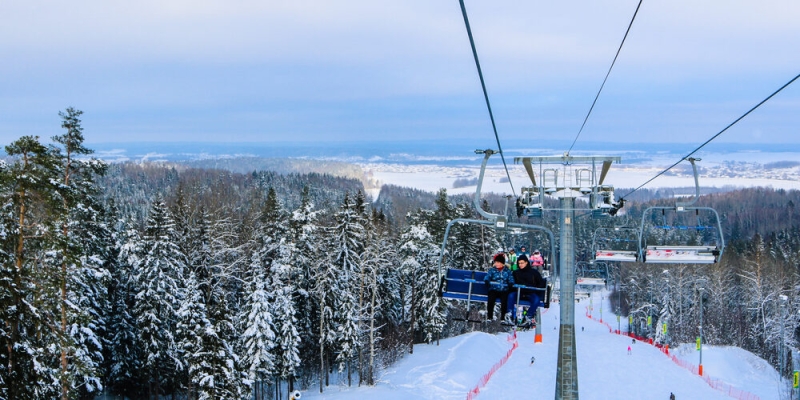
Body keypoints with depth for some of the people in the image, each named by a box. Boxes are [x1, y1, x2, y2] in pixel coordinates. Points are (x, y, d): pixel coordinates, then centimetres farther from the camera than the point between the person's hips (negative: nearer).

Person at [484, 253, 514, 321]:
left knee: (504, 301, -29)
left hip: (504, 290, 0)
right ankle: (489, 317, -15)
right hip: (494, 289, 0)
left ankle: (502, 317, -13)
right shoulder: (492, 270, 11)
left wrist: (510, 284, -14)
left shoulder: (507, 270, 13)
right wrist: (487, 281, -22)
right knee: (490, 299, -29)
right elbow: (487, 278, 1)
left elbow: (511, 280, 9)